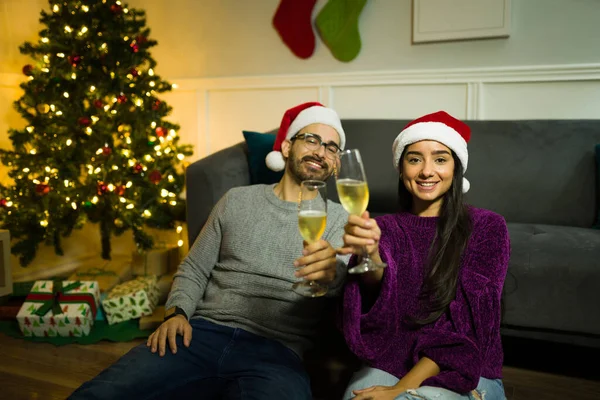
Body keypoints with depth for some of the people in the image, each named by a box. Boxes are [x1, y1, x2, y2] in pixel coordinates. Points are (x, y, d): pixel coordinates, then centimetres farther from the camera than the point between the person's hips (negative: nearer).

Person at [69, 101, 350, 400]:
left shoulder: (339, 218, 8)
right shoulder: (237, 200, 15)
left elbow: (339, 280, -12)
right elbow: (194, 269, 18)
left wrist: (329, 272, -37)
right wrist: (176, 313, -3)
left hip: (275, 350, -1)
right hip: (203, 332, 2)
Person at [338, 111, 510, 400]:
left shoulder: (487, 227, -5)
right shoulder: (385, 227, 3)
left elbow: (469, 324, -12)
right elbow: (376, 282, -20)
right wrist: (369, 254, -43)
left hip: (463, 372, -2)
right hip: (388, 363, 3)